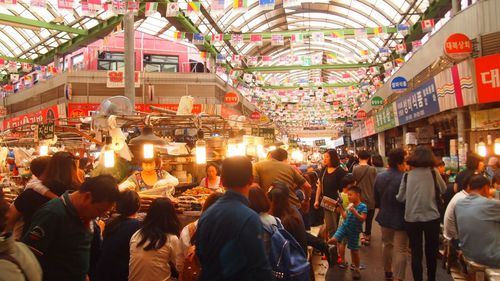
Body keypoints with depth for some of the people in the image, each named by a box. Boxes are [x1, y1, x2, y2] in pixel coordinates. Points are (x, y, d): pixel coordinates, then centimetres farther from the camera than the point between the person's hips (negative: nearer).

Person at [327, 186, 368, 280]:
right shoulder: (350, 205, 2)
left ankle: (357, 269, 25)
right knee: (333, 240, -20)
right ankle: (335, 246, 14)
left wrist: (354, 212, -32)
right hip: (344, 227, 4)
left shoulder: (363, 206, -13)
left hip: (354, 231, -4)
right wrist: (341, 209, -4)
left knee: (354, 251, 8)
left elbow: (363, 218, -22)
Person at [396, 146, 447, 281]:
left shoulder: (407, 175, -4)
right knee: (431, 251, 19)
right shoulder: (433, 173, -6)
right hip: (431, 217, 0)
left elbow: (400, 198, 2)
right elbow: (443, 190, 8)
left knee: (416, 252, 10)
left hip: (412, 218, 0)